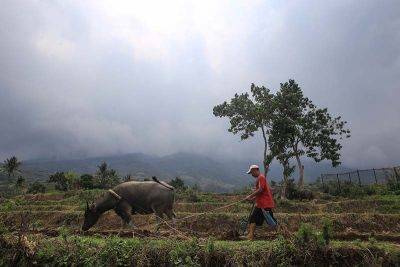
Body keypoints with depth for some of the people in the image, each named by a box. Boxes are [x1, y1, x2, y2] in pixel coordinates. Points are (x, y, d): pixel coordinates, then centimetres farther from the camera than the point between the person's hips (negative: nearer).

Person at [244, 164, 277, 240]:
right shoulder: (259, 178, 17)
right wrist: (253, 198, 14)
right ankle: (250, 237, 12)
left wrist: (250, 196, -15)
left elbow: (260, 190, -22)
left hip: (265, 204, -10)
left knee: (271, 221, -3)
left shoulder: (261, 177, -13)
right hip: (259, 204, 10)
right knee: (253, 219, 9)